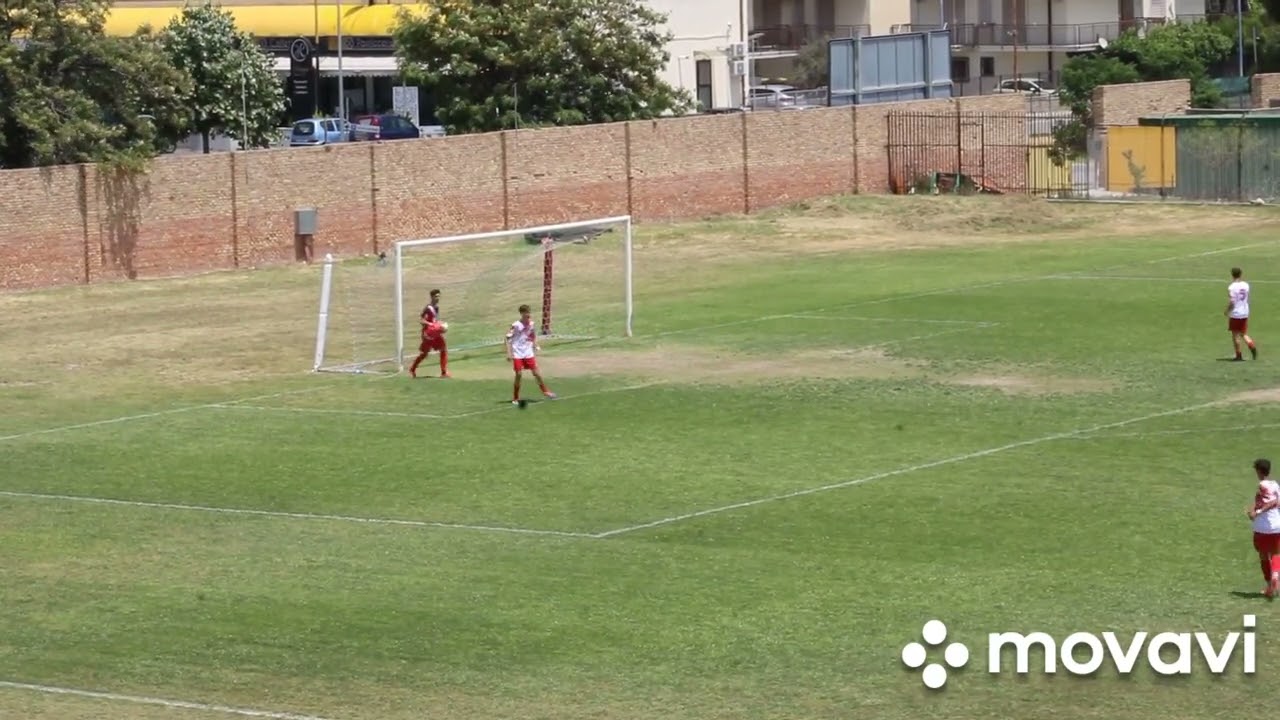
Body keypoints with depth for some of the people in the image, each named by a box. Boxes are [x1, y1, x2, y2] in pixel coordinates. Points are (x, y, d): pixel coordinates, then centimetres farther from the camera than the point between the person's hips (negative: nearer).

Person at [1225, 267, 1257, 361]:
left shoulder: (1232, 287, -16)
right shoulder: (1246, 285, 3)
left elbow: (1231, 302, -19)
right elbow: (1247, 299, 12)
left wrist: (1226, 311, -3)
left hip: (1235, 314, -6)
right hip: (1245, 313, 6)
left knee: (1235, 335, 5)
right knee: (1244, 334, 15)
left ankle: (1238, 356, 9)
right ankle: (1252, 346, -9)